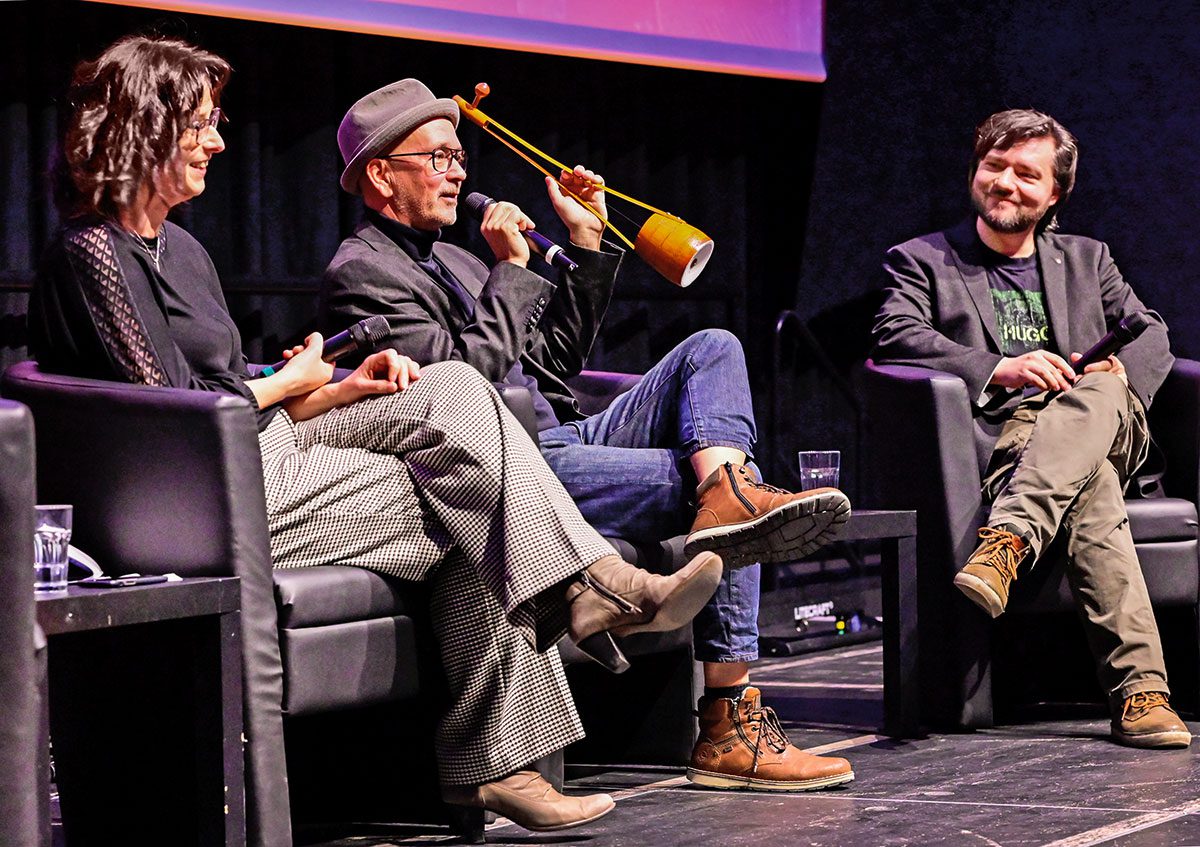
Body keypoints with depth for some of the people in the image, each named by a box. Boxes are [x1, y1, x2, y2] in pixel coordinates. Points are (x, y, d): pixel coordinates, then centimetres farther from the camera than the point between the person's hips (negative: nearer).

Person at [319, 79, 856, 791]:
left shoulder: (451, 259, 28)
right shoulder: (360, 274, -4)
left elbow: (554, 362, 28)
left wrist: (588, 244, 21)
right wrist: (513, 268, -9)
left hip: (566, 440, 10)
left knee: (713, 350, -7)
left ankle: (726, 490, -37)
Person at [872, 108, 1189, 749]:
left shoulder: (1085, 260, 29)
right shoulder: (921, 260, 17)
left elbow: (1150, 333, 20)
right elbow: (896, 335, -3)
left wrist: (1123, 373, -7)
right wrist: (999, 369, -18)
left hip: (1104, 428, 3)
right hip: (999, 433, -3)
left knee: (1099, 394, -37)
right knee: (1090, 486, -37)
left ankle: (1007, 541, -55)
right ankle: (1139, 688, -50)